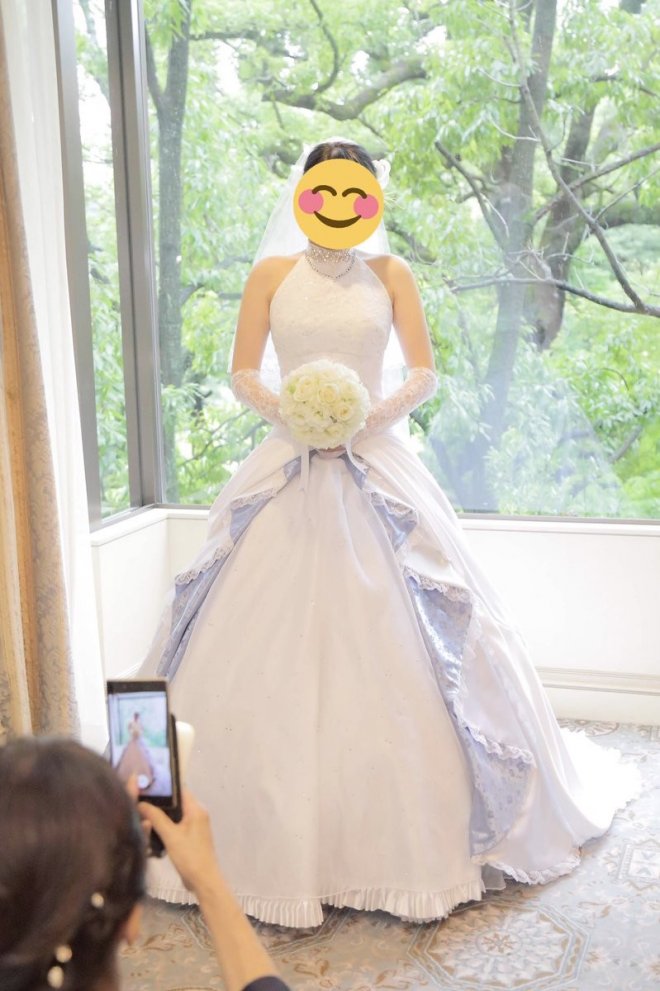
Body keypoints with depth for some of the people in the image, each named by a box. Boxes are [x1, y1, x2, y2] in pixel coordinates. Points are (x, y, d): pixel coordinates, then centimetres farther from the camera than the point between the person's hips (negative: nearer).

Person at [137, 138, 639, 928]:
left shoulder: (390, 274, 8)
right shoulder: (271, 273, 7)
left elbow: (424, 373, 5)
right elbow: (242, 373, 6)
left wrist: (378, 410, -12)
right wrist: (281, 406, -13)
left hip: (375, 467, 0)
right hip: (288, 467, 1)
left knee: (393, 643, -1)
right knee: (272, 647, -1)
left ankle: (412, 840, 15)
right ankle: (270, 840, 14)